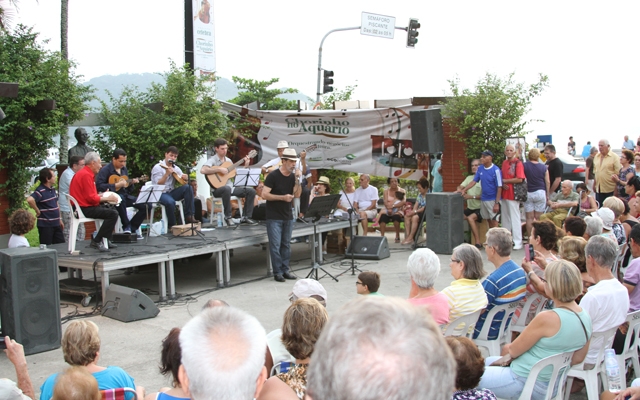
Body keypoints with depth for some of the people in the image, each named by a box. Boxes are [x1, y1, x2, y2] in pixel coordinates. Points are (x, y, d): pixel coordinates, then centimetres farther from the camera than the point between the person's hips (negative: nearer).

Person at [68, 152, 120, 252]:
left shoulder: (84, 173, 17)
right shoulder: (86, 175, -17)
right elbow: (91, 198, -20)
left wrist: (102, 195, 11)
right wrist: (107, 198, -10)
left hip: (84, 206, 11)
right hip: (85, 209, -11)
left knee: (111, 211, 21)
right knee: (113, 214, -18)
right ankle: (96, 241, -13)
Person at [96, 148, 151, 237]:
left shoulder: (124, 169, 16)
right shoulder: (105, 170, -8)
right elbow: (99, 186, -22)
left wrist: (131, 183, 0)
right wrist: (116, 185, -22)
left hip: (125, 196, 7)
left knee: (147, 205, -9)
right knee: (120, 198, -42)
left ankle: (132, 228, 1)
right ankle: (126, 226, -23)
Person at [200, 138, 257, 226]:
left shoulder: (228, 160, 15)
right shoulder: (212, 160, -7)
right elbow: (202, 170, -26)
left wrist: (246, 165, 2)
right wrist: (219, 169, -25)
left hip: (230, 187, 7)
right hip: (218, 189, -7)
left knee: (251, 191, -7)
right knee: (227, 188, -41)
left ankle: (246, 217, -5)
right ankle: (228, 217, -25)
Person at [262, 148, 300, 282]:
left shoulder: (293, 176, 7)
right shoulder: (273, 176, -11)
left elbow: (297, 193, 0)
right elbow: (264, 194, -15)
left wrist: (297, 180, -14)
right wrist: (283, 197, -20)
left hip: (288, 216, 6)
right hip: (274, 217, -6)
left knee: (286, 244, 10)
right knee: (275, 245, -4)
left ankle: (285, 270, 18)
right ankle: (277, 272, 2)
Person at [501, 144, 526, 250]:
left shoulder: (518, 163, -8)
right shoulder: (504, 163, 14)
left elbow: (519, 179, -17)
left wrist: (505, 181, -10)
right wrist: (503, 184, -2)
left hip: (513, 194, -7)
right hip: (504, 194, 7)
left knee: (515, 218, -5)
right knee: (505, 218, 12)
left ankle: (518, 242, -2)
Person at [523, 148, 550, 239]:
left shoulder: (524, 165, -5)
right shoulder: (544, 167, 1)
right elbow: (547, 182, 4)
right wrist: (547, 195, 11)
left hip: (528, 193, -1)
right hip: (540, 193, 1)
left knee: (529, 218, 4)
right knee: (538, 218, 5)